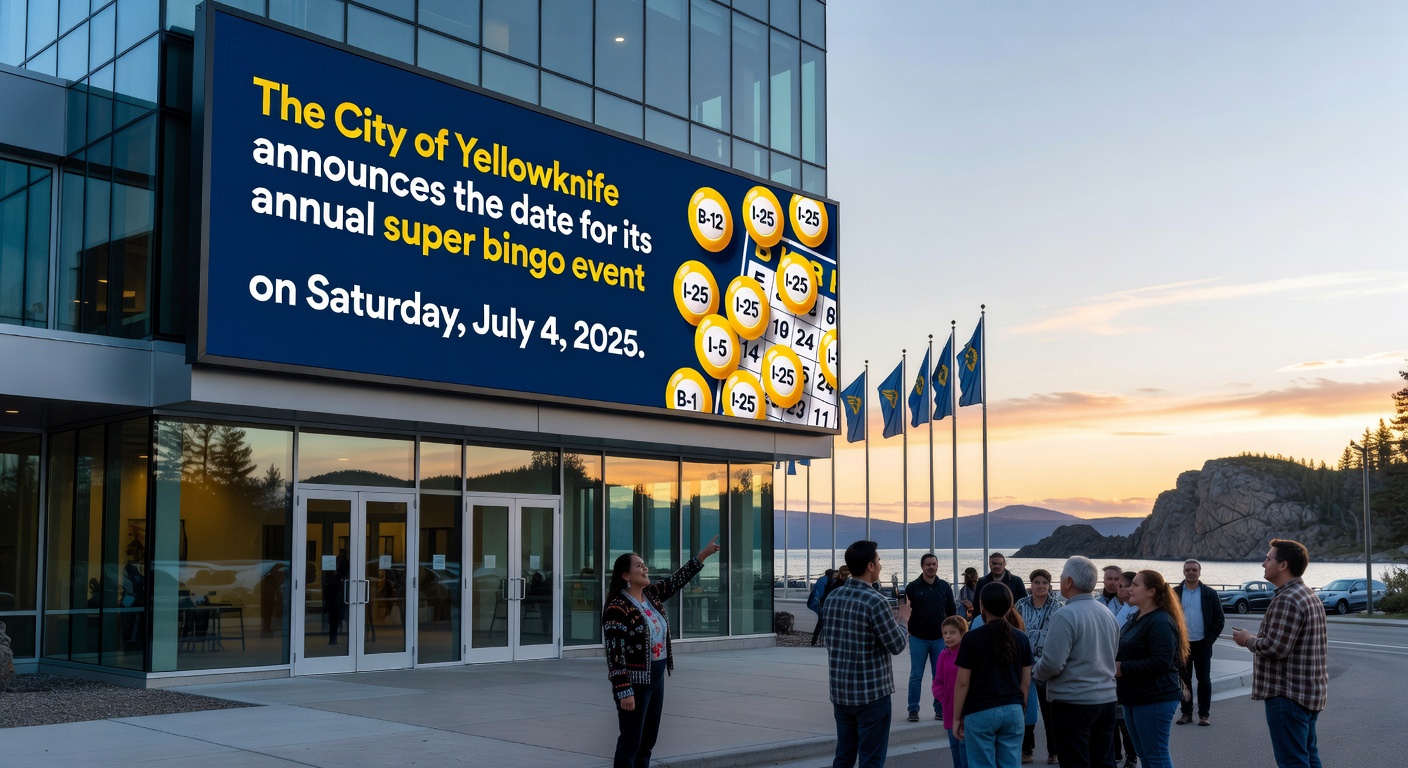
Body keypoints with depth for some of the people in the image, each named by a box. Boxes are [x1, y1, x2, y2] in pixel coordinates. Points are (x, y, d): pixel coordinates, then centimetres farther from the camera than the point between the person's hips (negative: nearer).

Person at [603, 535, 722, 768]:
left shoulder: (652, 595, 7)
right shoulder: (617, 609, -18)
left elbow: (677, 580, 13)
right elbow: (614, 655, -20)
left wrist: (704, 554, 5)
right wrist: (624, 692, -23)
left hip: (656, 679, 9)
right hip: (634, 683, -9)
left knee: (648, 740, 14)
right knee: (631, 742, -3)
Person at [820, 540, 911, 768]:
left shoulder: (832, 597, 4)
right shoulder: (875, 601, -17)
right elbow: (897, 646, -13)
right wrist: (903, 619, 7)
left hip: (840, 691, 7)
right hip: (872, 693, -7)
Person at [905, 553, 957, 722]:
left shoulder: (944, 587, 4)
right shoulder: (913, 587, -3)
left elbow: (951, 611, 10)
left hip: (940, 638, 2)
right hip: (918, 638, -2)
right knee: (916, 676, 2)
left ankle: (940, 709, 14)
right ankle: (913, 709, 9)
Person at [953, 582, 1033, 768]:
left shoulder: (972, 638, -8)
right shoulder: (1022, 638, 4)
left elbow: (963, 683, -7)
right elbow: (1026, 682, 8)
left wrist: (957, 717, 0)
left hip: (980, 711, -4)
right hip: (1013, 711, 4)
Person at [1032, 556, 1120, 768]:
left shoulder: (1065, 615, -18)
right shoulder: (1107, 613, 7)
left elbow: (1052, 663, -21)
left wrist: (1036, 672, -1)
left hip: (1073, 702, -7)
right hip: (1106, 699, 7)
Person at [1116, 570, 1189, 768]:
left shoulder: (1161, 622, -16)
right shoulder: (1137, 618, 14)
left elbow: (1161, 662, -25)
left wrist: (1123, 669, -21)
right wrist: (1115, 665, 3)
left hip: (1155, 699, -10)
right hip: (1133, 698, 10)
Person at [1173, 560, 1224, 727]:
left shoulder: (1210, 594, 0)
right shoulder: (1175, 593, 2)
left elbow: (1219, 619, 1)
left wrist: (1209, 640, -6)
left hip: (1202, 644, -1)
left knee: (1204, 680, 3)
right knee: (1184, 679, 6)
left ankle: (1204, 714, 10)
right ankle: (1186, 713, 13)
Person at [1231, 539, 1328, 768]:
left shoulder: (1286, 599, -19)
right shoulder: (1310, 596, 15)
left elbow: (1275, 647, -24)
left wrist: (1248, 640, -7)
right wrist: (1257, 638, 15)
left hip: (1288, 694, -10)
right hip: (1310, 692, 10)